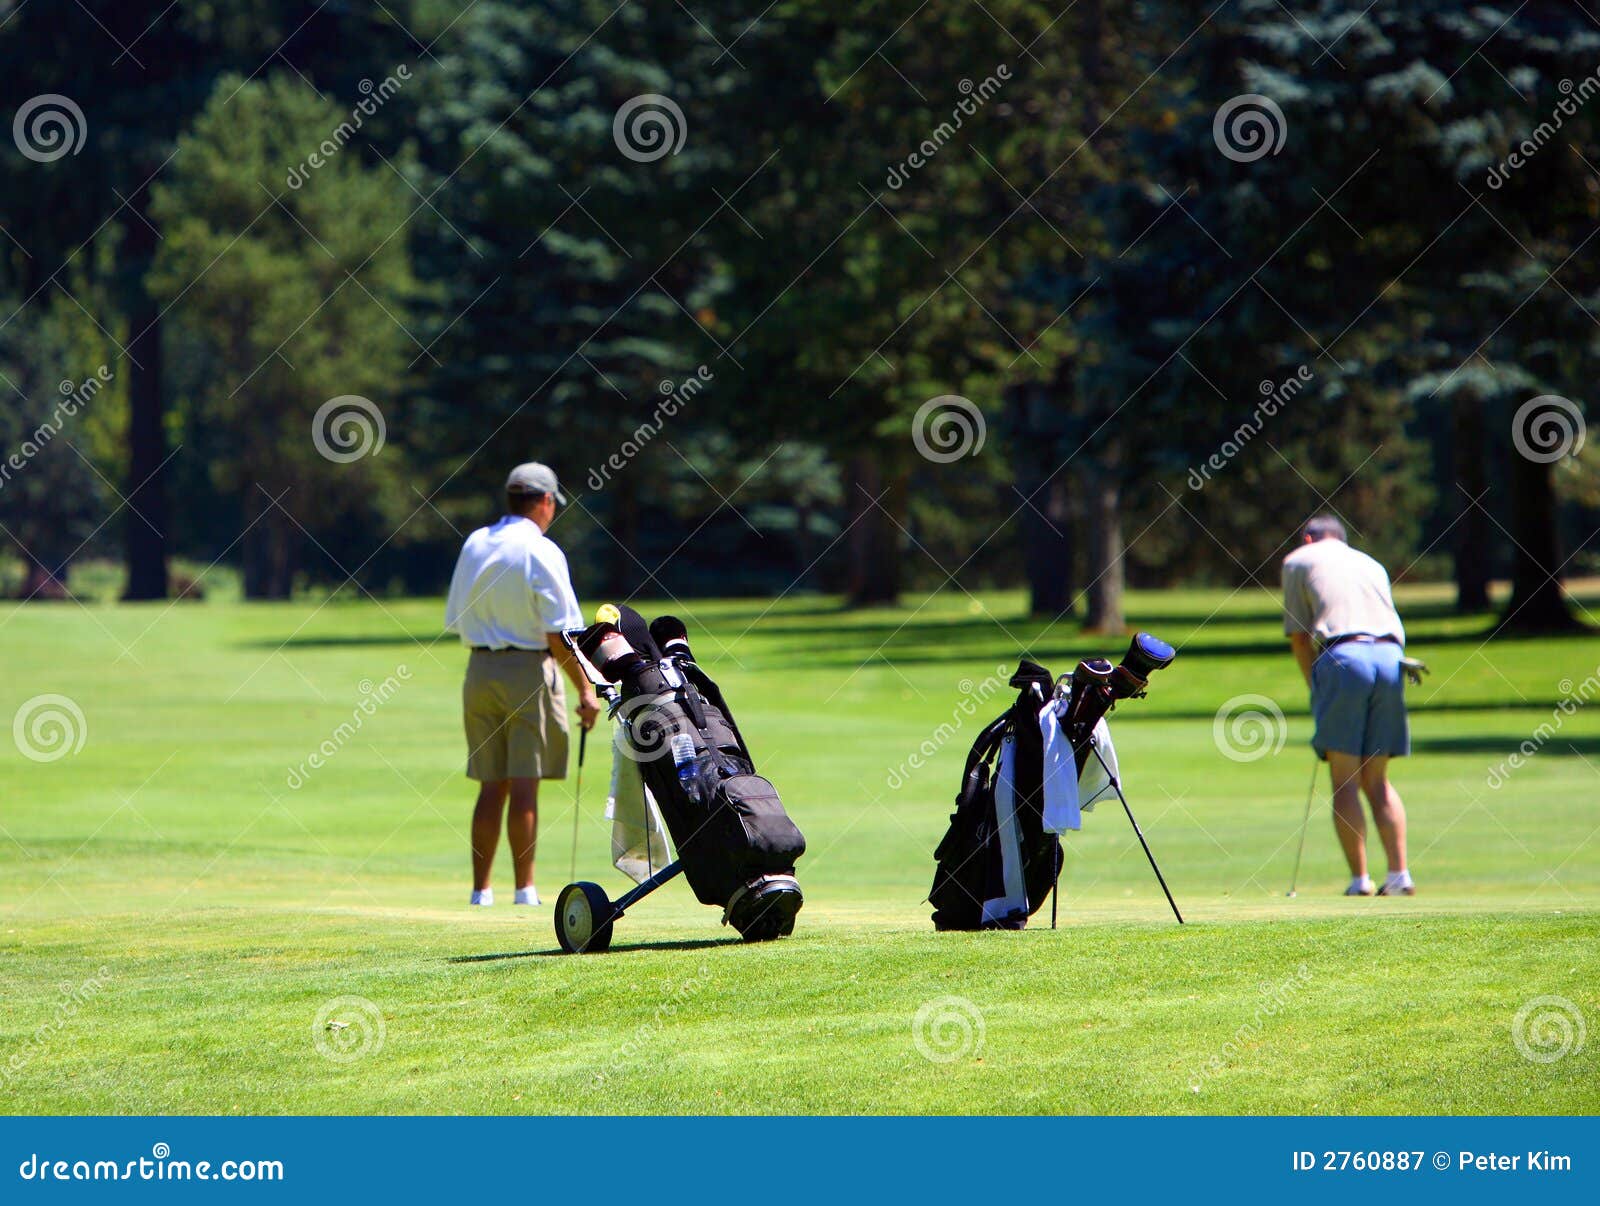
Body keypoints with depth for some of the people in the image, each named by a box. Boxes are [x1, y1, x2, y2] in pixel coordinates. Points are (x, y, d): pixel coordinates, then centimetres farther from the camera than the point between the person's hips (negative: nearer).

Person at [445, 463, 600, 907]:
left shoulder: (474, 544, 9)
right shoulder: (541, 551, -10)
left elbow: (455, 621, 13)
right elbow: (559, 632, -14)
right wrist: (585, 689, -9)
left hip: (479, 670, 6)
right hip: (528, 669, -6)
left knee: (491, 787, 10)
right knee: (524, 787, -4)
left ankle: (481, 891, 10)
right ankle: (524, 890, -4)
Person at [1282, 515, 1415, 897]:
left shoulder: (1298, 561, 17)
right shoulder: (1371, 564, 30)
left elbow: (1298, 636, 11)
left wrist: (1315, 689, 17)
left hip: (1342, 656, -4)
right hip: (1391, 657, 4)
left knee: (1345, 780, 0)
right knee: (1377, 780, 11)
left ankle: (1360, 879, -6)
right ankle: (1399, 874, 2)